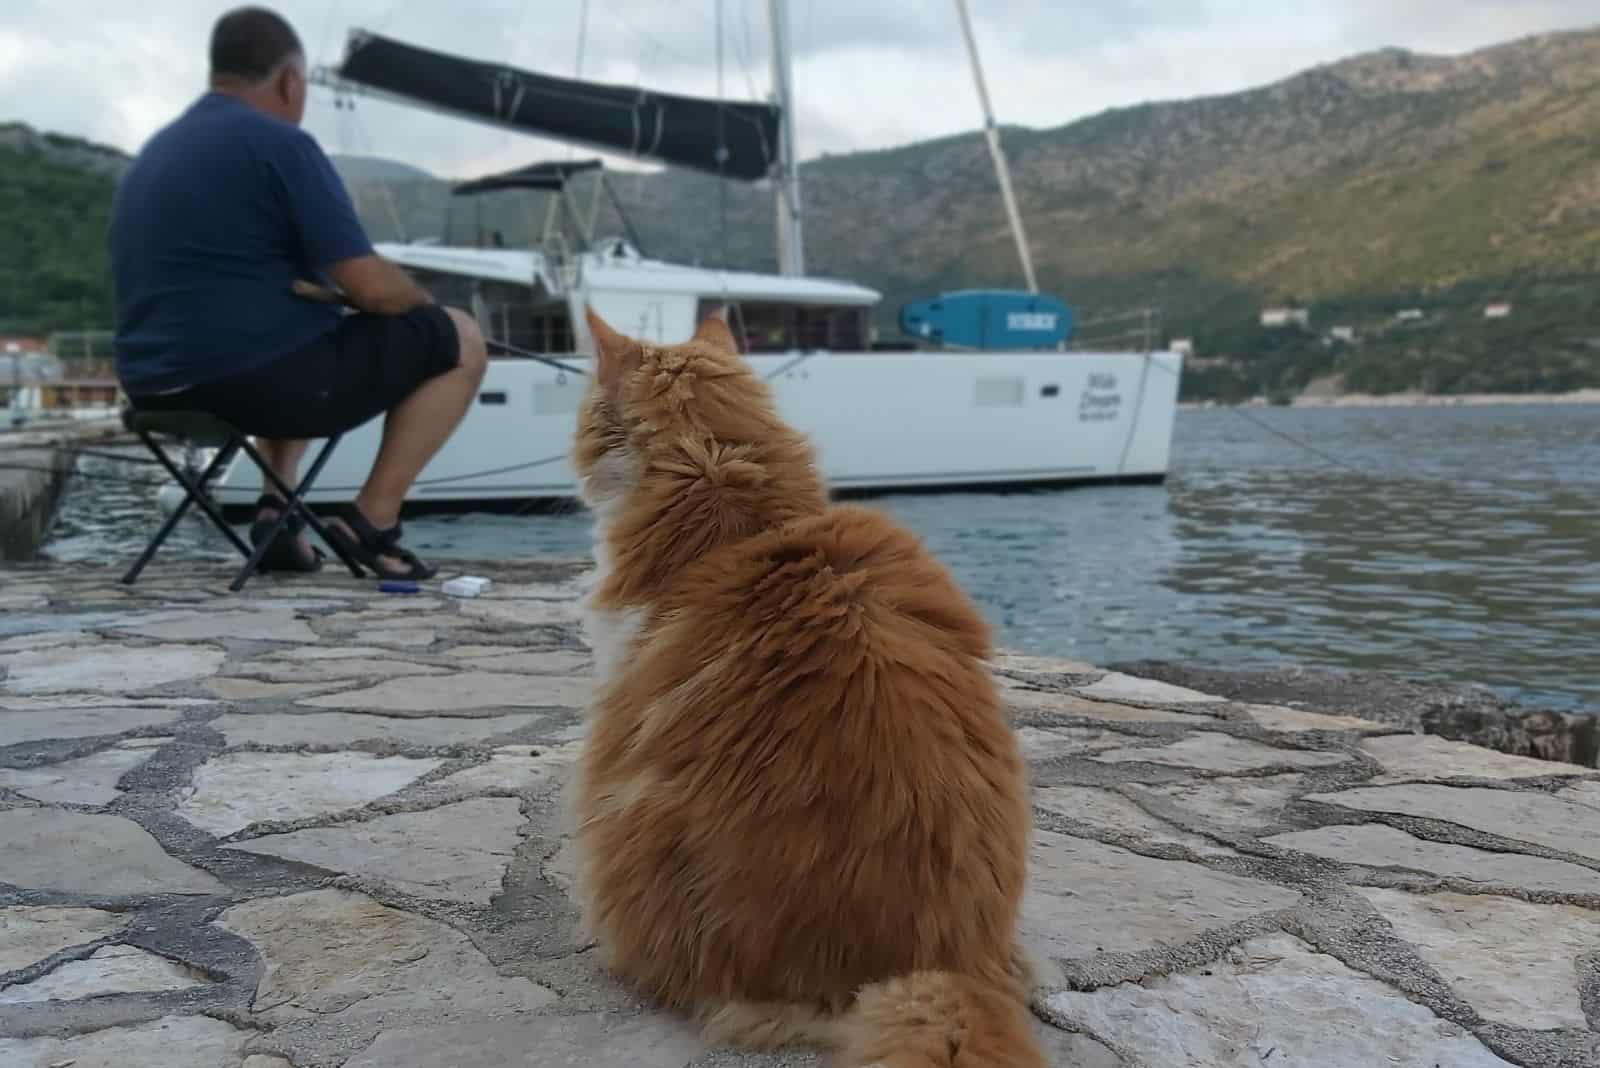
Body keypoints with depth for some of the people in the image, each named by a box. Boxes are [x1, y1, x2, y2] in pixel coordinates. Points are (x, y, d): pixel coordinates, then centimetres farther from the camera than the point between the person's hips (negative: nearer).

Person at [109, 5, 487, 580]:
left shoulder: (151, 154, 17)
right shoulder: (281, 145, -10)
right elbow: (372, 287, -15)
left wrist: (322, 287, 30)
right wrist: (418, 299, 8)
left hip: (160, 389, 9)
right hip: (259, 377, -9)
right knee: (457, 339, 5)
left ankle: (277, 511, 19)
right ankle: (370, 521, 1)